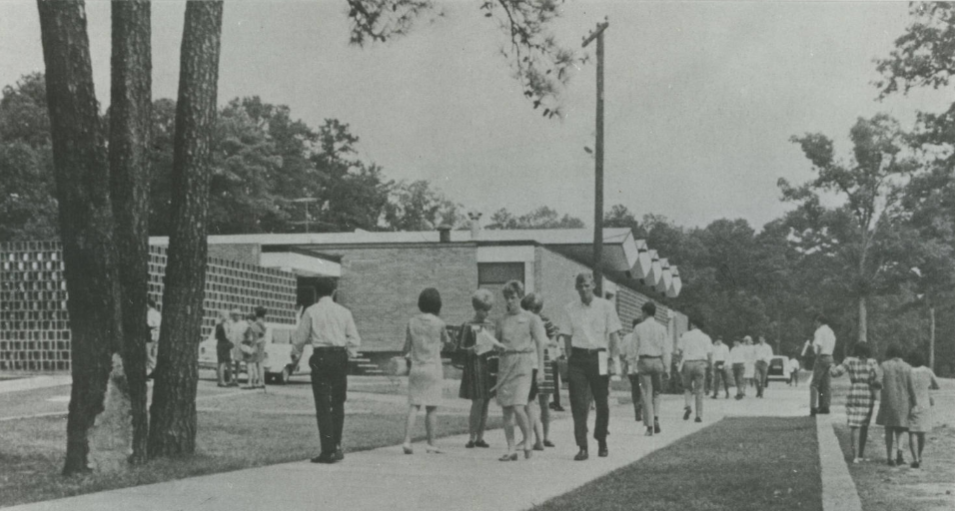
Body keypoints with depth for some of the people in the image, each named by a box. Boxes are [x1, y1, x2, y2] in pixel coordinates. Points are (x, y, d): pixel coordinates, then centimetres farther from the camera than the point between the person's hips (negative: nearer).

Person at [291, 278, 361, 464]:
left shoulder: (311, 312, -1)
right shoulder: (344, 312, 7)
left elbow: (299, 338, 4)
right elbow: (355, 340, 5)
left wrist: (295, 356, 22)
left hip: (321, 358, -3)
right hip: (340, 358, 3)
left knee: (323, 406, -2)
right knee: (337, 404, 14)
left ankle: (328, 451, -6)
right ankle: (336, 447, 16)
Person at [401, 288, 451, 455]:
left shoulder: (412, 322, 1)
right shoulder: (438, 323, -8)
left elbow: (406, 348, 4)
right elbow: (446, 341, 9)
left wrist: (406, 353, 25)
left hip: (416, 368, 3)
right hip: (433, 368, -3)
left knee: (413, 407, 3)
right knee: (431, 408, 3)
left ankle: (407, 440, -8)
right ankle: (431, 444, 7)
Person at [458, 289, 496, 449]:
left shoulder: (491, 326, 15)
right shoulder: (468, 326, -2)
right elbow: (461, 348, -4)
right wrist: (473, 349, -20)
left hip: (489, 366, 6)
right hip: (475, 365, -6)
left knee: (486, 403, 5)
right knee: (477, 402, -11)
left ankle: (480, 437, 11)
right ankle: (471, 437, -4)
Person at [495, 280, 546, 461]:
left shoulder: (531, 319, 2)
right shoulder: (502, 321, 13)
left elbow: (540, 344, 0)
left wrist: (540, 368, -6)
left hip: (524, 364, -4)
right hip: (505, 363, 4)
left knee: (518, 407, -16)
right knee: (506, 409, 1)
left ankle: (528, 439, 7)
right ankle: (511, 449, 7)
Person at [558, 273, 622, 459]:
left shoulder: (606, 307, 3)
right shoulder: (569, 309, 5)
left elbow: (614, 337, 4)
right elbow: (567, 338, 8)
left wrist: (612, 360, -3)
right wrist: (570, 359, -1)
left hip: (599, 357, 0)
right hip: (577, 358, 0)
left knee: (601, 403, 7)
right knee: (578, 404, -6)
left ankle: (602, 443, 26)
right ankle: (582, 447, -5)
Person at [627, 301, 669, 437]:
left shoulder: (638, 328, -1)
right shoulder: (661, 328, 3)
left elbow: (634, 348, 0)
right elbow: (665, 350, 2)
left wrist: (629, 362, 11)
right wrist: (667, 368, 5)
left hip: (644, 361, -1)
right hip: (658, 361, 1)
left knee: (647, 394, 2)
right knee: (656, 393, 16)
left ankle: (649, 426, -1)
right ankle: (656, 418, -3)